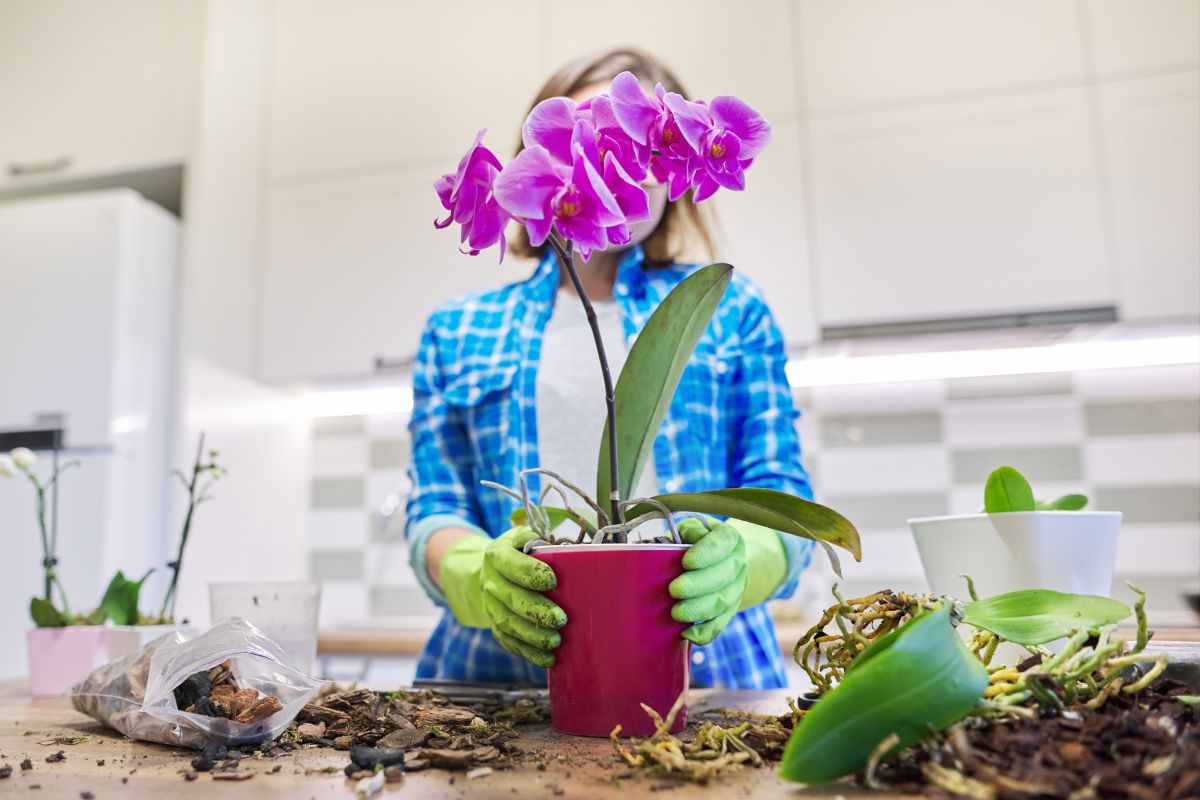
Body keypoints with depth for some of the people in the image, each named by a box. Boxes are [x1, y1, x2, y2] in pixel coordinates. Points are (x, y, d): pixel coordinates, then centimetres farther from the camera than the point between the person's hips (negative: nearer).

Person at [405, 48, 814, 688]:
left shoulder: (728, 307, 12)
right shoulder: (455, 333, 14)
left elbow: (780, 491, 6)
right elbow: (433, 510, 7)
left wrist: (740, 558, -18)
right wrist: (478, 573, -18)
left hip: (704, 665, 0)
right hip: (506, 668, 1)